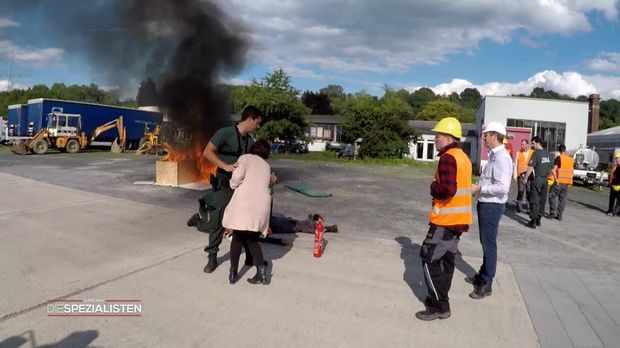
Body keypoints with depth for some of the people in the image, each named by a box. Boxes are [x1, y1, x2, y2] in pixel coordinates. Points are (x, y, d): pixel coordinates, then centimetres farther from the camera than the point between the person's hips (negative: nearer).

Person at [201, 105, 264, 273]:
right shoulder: (225, 133, -13)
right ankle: (212, 258, 13)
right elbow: (207, 152, -17)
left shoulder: (250, 141, 6)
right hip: (224, 185, -6)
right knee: (218, 221, -1)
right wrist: (225, 166, -28)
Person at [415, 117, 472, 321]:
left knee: (429, 258, -3)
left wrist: (433, 188, -9)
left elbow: (447, 190, -27)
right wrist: (438, 189, 5)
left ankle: (439, 307, 3)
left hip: (445, 220, -10)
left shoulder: (448, 158, -18)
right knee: (446, 258, 16)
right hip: (459, 219, 10)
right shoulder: (463, 157, 14)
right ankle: (439, 300, 26)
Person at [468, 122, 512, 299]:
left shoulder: (501, 158, -20)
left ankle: (486, 284, 12)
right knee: (485, 242, 21)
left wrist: (479, 188, -19)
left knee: (489, 244, 0)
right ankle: (483, 275, 37)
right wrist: (478, 187, 5)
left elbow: (502, 187, -28)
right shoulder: (493, 156, 11)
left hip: (492, 206, -10)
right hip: (486, 204, 10)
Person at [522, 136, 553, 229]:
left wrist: (525, 178, -11)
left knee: (534, 200, -3)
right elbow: (551, 168, 14)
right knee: (542, 200, 12)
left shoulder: (536, 153, -12)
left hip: (536, 179, -7)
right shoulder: (548, 154, 9)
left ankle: (533, 221, -3)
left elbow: (531, 167, -16)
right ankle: (538, 220, 20)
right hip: (544, 180, 7)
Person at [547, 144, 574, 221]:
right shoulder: (571, 159, 10)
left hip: (559, 181, -5)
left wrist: (555, 178, -13)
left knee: (552, 196, 6)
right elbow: (572, 171, 15)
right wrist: (570, 182, 20)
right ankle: (559, 215, 10)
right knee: (562, 198, 8)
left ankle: (552, 213, 0)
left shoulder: (558, 158, -7)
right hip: (567, 182, 5)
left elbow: (553, 169, -18)